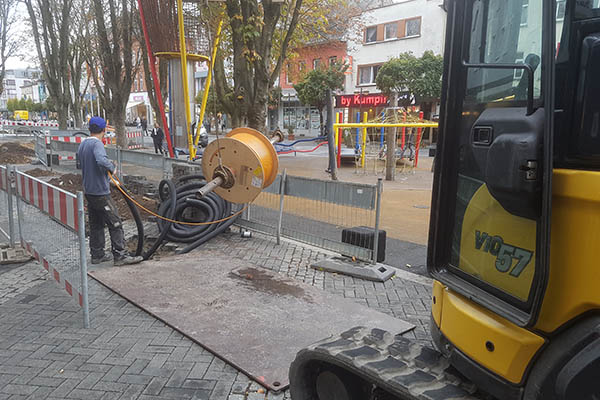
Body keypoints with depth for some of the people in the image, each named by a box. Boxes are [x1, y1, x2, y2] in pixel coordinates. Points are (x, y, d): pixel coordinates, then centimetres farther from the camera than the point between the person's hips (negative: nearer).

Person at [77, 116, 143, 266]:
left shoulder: (82, 144, 12)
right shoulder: (97, 144, -16)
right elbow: (101, 160, -36)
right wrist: (112, 167, -17)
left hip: (89, 191, 10)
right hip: (100, 192, -9)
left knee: (96, 224, 15)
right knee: (115, 223, -5)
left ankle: (97, 255, 21)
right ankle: (120, 255, -5)